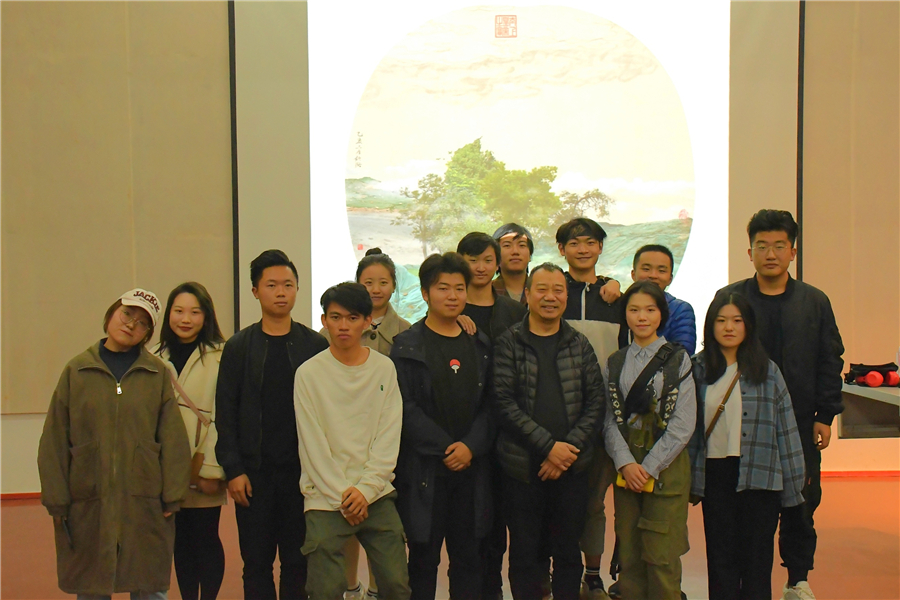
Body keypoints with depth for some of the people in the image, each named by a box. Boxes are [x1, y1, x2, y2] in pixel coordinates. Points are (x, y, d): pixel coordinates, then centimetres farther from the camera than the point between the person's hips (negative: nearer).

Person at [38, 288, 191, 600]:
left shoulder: (158, 373, 2)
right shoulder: (77, 371, 4)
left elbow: (173, 438, -1)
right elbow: (55, 441, 3)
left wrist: (172, 496, -5)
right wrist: (56, 501, -2)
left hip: (145, 504, 0)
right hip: (87, 504, 1)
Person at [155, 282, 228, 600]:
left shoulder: (220, 356, -9)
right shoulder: (157, 358, 8)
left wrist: (212, 468, -13)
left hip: (204, 469, -5)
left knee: (206, 538, 3)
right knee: (181, 540, 13)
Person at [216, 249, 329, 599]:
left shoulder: (315, 345, 3)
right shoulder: (238, 347, 4)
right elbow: (226, 413, 2)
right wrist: (233, 470, -5)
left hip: (302, 471, 0)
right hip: (254, 472, 0)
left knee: (297, 561, 7)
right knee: (256, 562, 7)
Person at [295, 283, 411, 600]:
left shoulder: (384, 368, 4)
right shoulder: (309, 373, -2)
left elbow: (390, 435, 1)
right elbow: (312, 444, -4)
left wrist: (365, 489, -9)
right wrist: (342, 496, -8)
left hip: (377, 494, 2)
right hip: (325, 498, -2)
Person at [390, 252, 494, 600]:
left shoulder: (480, 345, 11)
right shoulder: (406, 347, -1)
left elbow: (489, 403, 6)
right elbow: (406, 408, -8)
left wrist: (471, 446, -9)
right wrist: (445, 448, -13)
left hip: (471, 465, 3)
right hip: (424, 468, -3)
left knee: (468, 557, 9)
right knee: (424, 555, 5)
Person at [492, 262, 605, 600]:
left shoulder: (580, 345, 8)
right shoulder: (508, 344, -1)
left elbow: (595, 401, 4)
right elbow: (504, 403, -9)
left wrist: (570, 448, -9)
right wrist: (548, 446, -15)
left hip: (572, 467, 2)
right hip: (522, 467, -2)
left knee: (568, 553, 11)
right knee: (525, 553, 7)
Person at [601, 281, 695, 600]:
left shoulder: (678, 360, 1)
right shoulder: (615, 363, 10)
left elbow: (683, 422, -5)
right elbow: (609, 419, 4)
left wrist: (650, 467, -11)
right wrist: (625, 462, -11)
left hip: (666, 466, -3)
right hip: (625, 467, 3)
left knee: (661, 557, -4)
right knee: (629, 554, 6)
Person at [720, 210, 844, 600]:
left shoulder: (814, 302, 6)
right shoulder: (729, 299, 2)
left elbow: (830, 362, 8)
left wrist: (825, 415, 1)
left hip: (800, 423, 1)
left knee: (802, 502, 8)